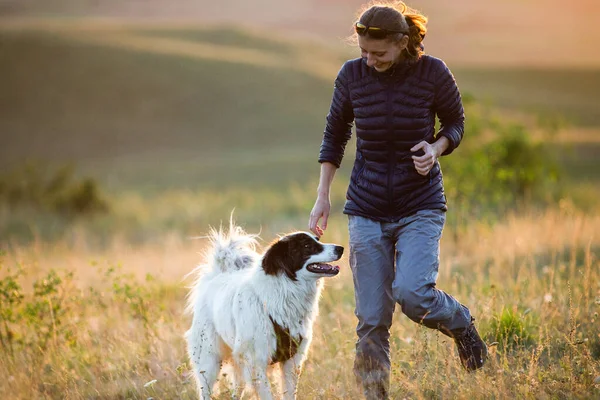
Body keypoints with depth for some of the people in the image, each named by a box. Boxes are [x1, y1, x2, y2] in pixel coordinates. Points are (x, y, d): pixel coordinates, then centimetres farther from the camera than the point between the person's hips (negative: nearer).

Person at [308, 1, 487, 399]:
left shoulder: (432, 72, -11)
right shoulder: (352, 75, -5)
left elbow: (455, 122, 5)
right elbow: (336, 133, 9)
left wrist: (435, 148, -17)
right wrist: (323, 197, 4)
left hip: (421, 206, -2)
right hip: (368, 209, 2)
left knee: (412, 294, -22)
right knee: (372, 319, -1)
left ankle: (460, 323, 11)